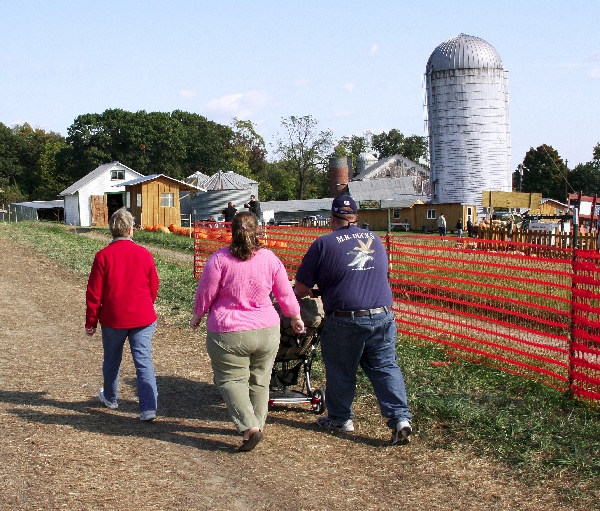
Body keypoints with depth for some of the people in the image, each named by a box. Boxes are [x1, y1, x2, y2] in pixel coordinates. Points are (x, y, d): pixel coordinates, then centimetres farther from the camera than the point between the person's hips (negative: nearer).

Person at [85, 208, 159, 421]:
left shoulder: (103, 256, -9)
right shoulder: (144, 254, -4)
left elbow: (94, 292, -6)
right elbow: (153, 286, 7)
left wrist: (91, 322, 4)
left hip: (113, 318, 0)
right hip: (142, 318, 0)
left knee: (112, 360, 20)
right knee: (144, 362, 0)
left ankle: (110, 398, 40)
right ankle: (149, 409, -8)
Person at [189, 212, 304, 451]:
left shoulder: (219, 259, -11)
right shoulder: (270, 258, -1)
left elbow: (205, 293, -4)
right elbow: (285, 294, 8)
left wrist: (197, 316, 16)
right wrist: (296, 318, 25)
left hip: (229, 333, -3)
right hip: (267, 331, 4)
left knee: (231, 379, 4)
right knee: (259, 381, 17)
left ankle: (249, 427, -11)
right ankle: (257, 423, 26)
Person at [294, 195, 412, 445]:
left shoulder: (324, 244, -4)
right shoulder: (375, 239, 11)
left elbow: (301, 288, -2)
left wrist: (309, 293, 21)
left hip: (346, 321, -4)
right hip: (383, 316, 4)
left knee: (341, 371, 13)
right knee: (386, 368, 10)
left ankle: (340, 418, 27)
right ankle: (400, 418, 2)